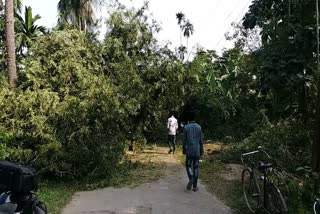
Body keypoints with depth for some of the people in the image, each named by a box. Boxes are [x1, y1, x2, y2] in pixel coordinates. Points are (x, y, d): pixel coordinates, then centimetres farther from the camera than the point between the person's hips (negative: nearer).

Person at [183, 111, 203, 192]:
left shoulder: (186, 127, -6)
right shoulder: (199, 127, 0)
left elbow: (184, 140, -4)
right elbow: (201, 140, 2)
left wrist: (183, 150, 7)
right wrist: (201, 151, 11)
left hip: (189, 151, -1)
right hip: (197, 151, 2)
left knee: (188, 166, 14)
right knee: (196, 168, 8)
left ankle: (191, 179, -12)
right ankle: (195, 186, 10)